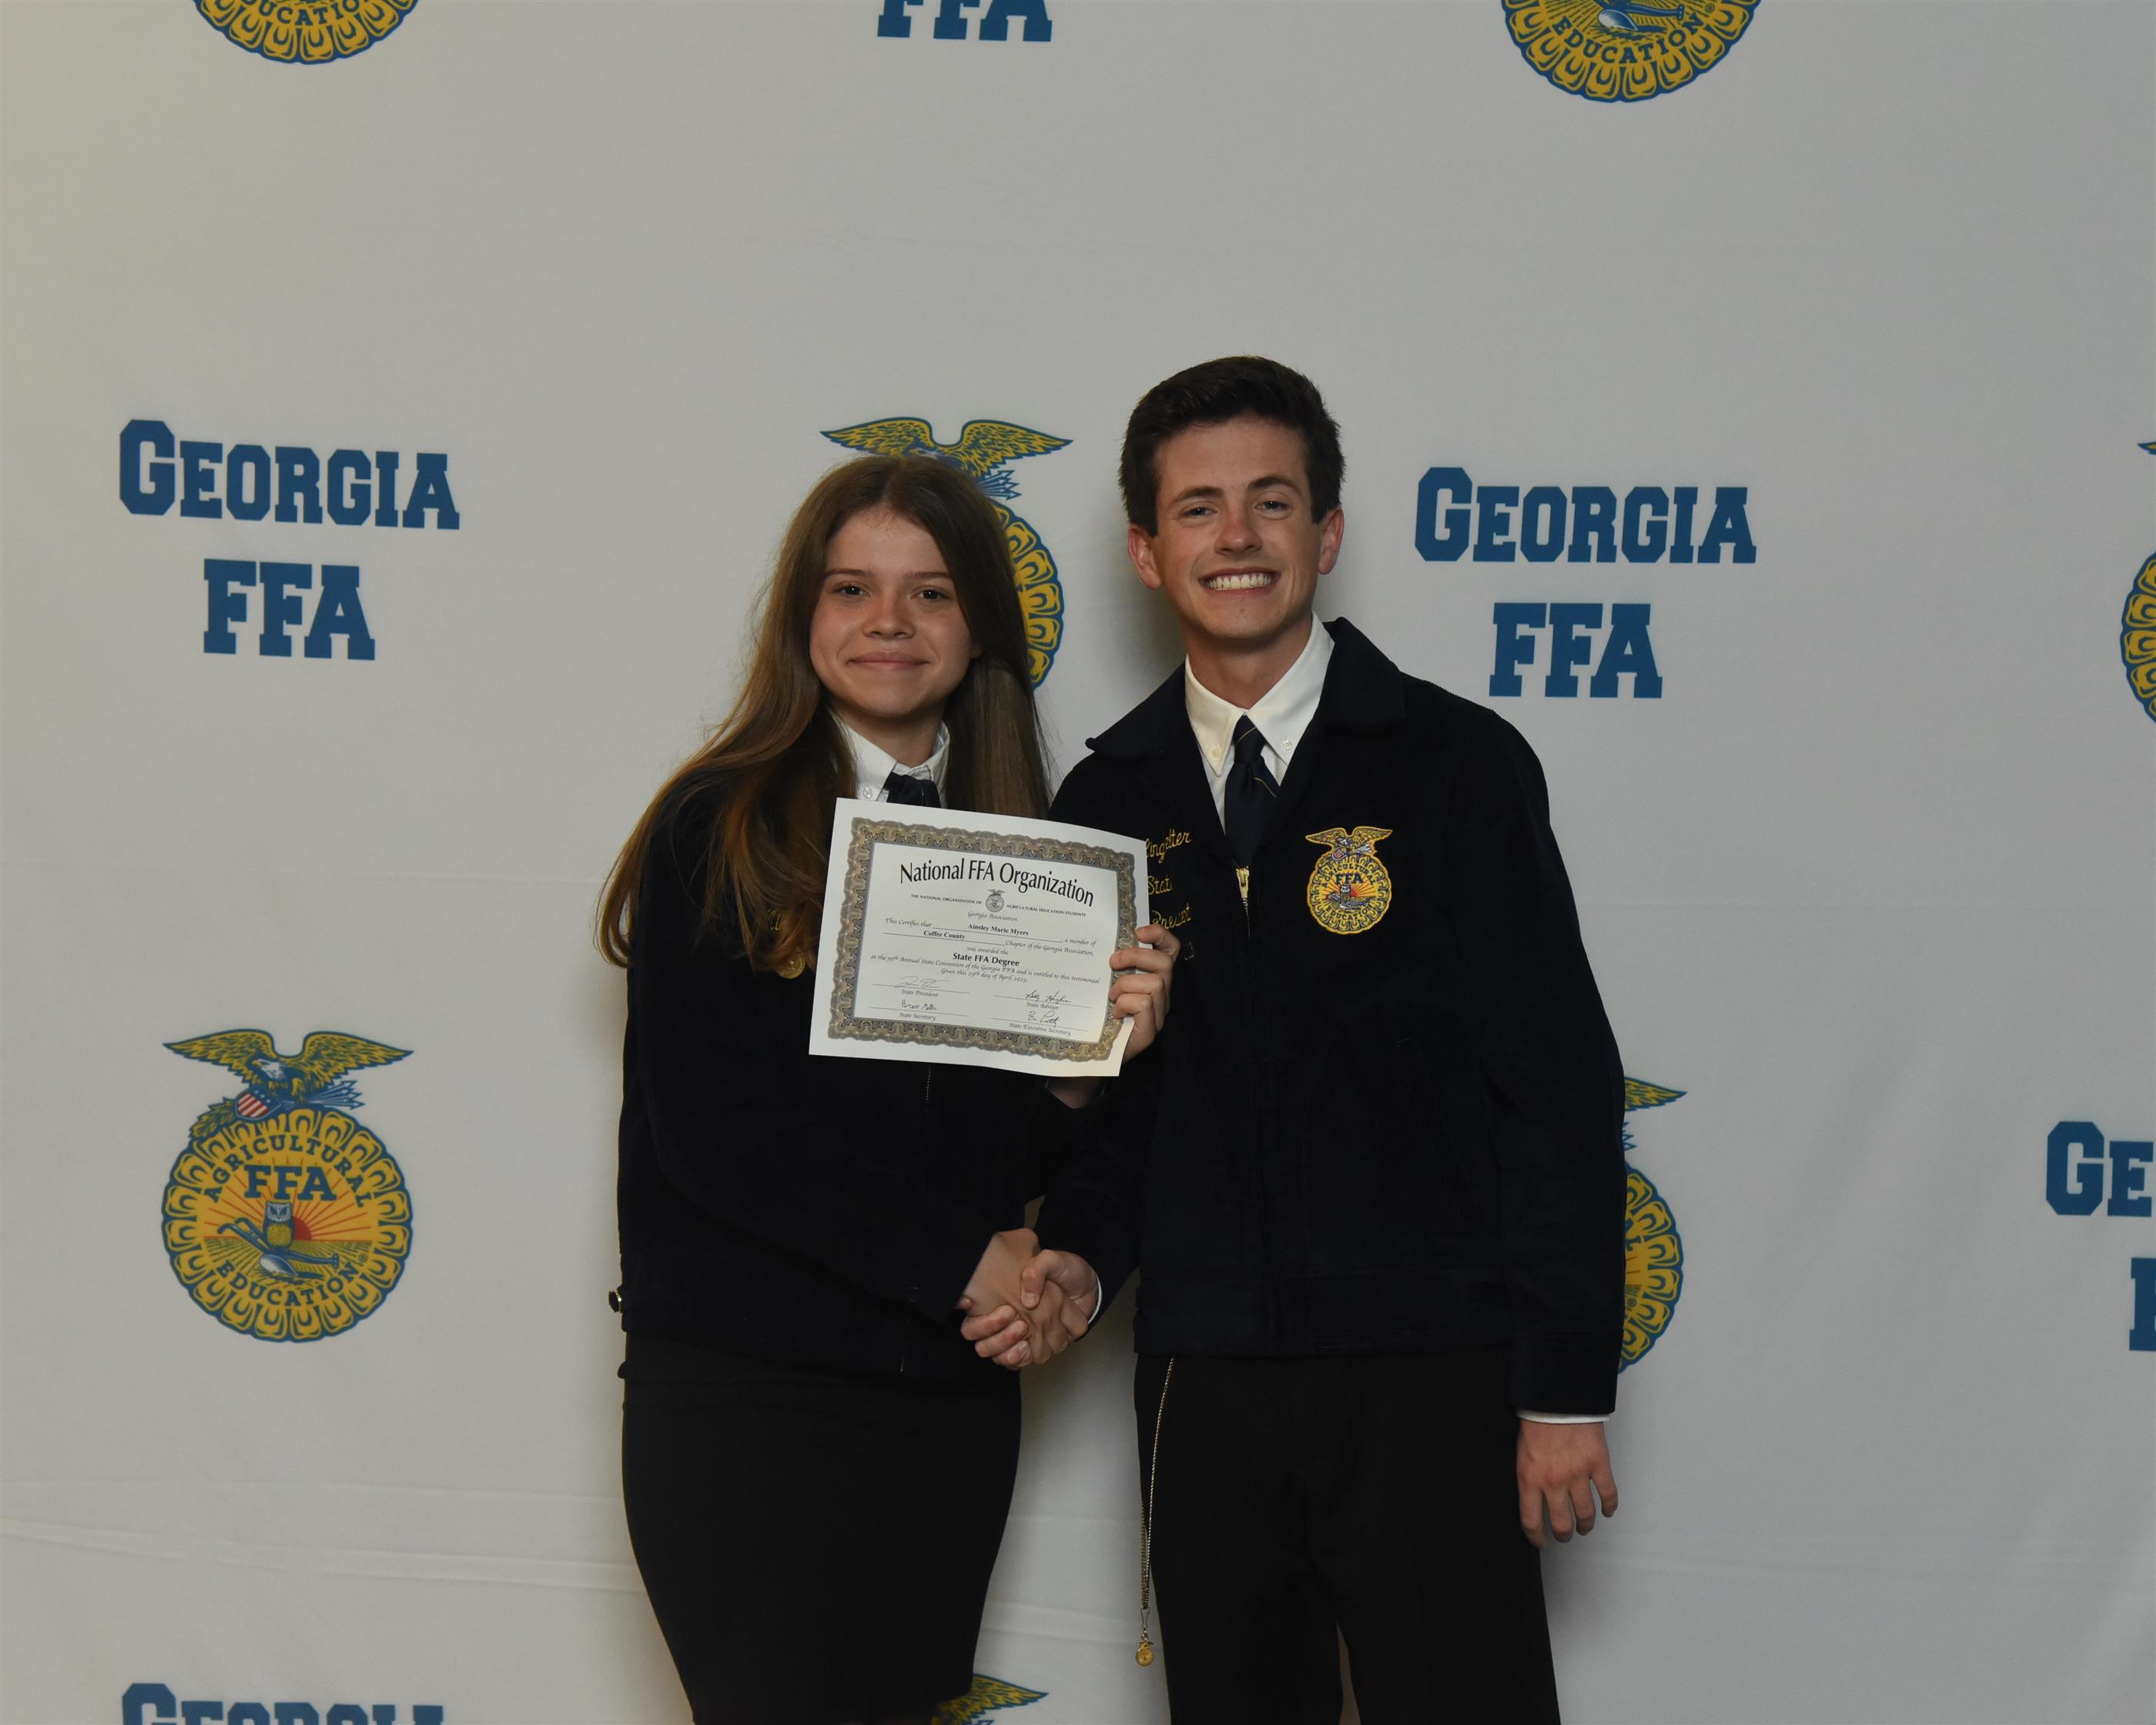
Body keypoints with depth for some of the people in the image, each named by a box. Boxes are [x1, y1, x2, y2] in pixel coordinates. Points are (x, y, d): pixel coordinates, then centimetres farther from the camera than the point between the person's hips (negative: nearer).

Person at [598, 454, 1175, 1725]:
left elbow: (1018, 1156, 10)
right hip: (741, 1392, -4)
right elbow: (711, 1126, -12)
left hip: (948, 1398, 4)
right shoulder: (720, 826, -3)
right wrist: (965, 1261, -12)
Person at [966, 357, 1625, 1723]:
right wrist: (1081, 1252, -4)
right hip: (1201, 1384, 4)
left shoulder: (1454, 764, -2)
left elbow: (1559, 1086, -4)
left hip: (1424, 1374, -3)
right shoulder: (1109, 801, 9)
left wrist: (1567, 1390, -8)